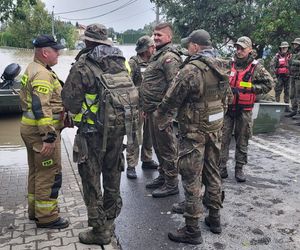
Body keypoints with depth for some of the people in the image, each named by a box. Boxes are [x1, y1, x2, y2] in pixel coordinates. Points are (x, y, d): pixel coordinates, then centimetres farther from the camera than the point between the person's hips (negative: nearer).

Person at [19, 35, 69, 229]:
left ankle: (35, 210, 32)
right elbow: (41, 108, -27)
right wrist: (48, 136, -28)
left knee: (37, 171, 19)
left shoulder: (32, 70, 15)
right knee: (50, 174, -2)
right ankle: (47, 216, 8)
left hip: (31, 128, 11)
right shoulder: (42, 74, -19)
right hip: (41, 131, -11)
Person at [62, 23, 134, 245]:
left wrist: (79, 111, 7)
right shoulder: (121, 63, 3)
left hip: (93, 131, -6)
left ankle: (100, 231, 17)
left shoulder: (82, 66, -15)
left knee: (92, 181, 8)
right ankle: (109, 222, 38)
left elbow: (70, 101, -14)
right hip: (118, 128, 6)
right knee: (112, 176, 21)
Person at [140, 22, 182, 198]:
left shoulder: (170, 57, -14)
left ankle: (171, 184, 11)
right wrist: (147, 107, 21)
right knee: (158, 145, 19)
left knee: (166, 147, -1)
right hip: (153, 110, 10)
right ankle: (163, 176, 33)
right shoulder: (157, 56, 18)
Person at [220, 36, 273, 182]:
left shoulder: (256, 67, -2)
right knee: (223, 139, 3)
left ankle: (239, 168, 22)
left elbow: (268, 84, -1)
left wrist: (250, 88, -11)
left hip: (244, 110, -1)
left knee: (242, 142, 9)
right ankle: (221, 167, 14)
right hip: (227, 107, 1)